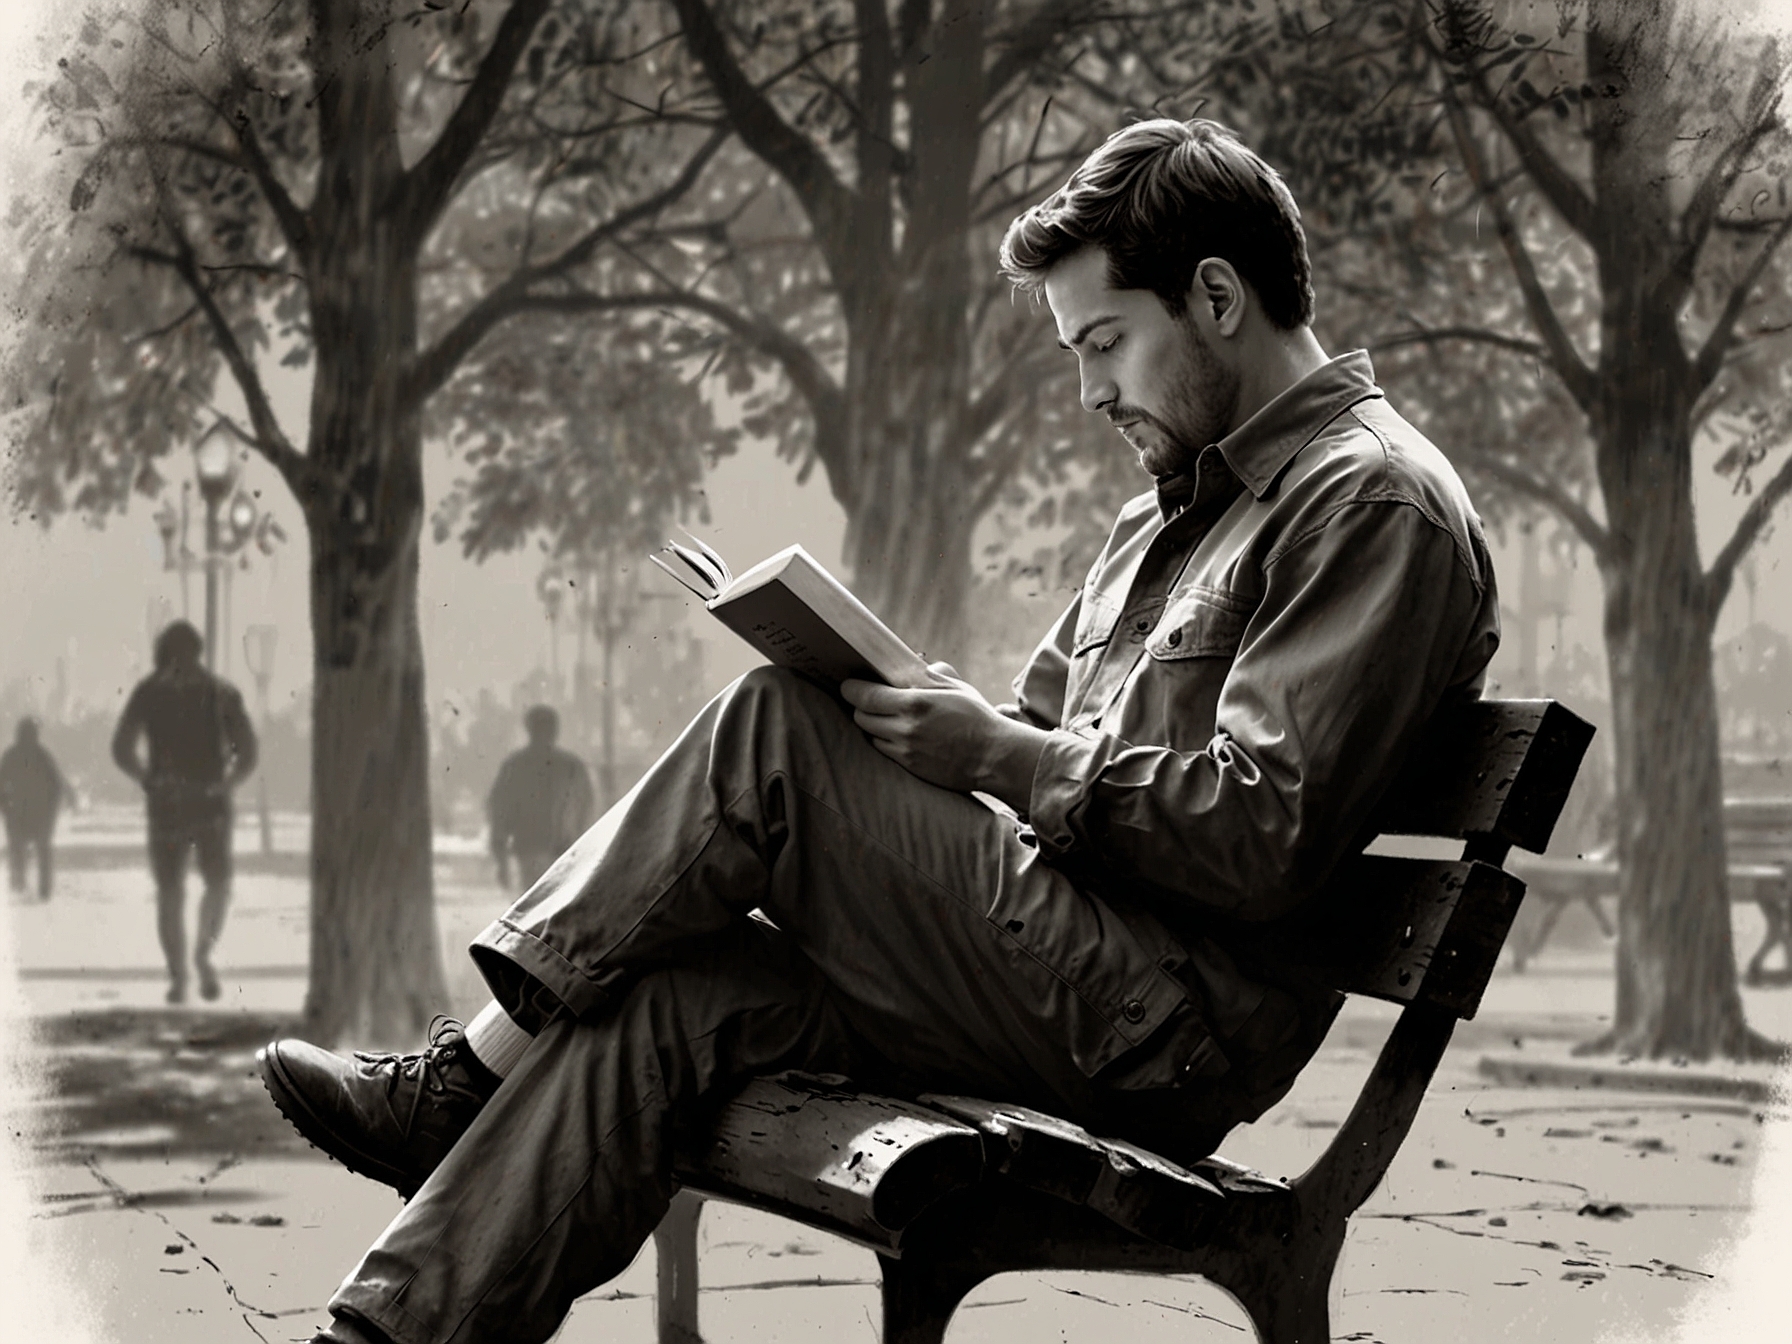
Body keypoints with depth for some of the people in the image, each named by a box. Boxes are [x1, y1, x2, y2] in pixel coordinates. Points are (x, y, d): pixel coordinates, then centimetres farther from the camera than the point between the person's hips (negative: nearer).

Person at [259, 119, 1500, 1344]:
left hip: (1175, 1029, -9)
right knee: (658, 995, -11)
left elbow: (1263, 841, -18)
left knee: (773, 734, -17)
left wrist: (999, 756, -14)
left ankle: (459, 1085, -7)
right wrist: (928, 728, 1)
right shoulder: (1179, 510, 25)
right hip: (1075, 987, 9)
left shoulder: (1377, 503, -8)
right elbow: (1040, 722, 23)